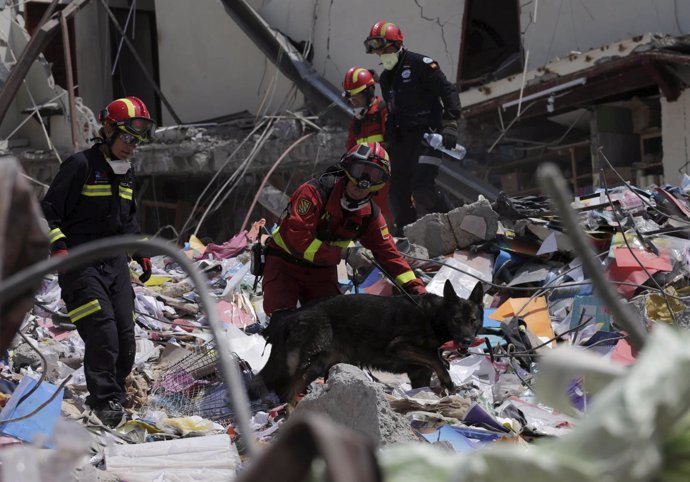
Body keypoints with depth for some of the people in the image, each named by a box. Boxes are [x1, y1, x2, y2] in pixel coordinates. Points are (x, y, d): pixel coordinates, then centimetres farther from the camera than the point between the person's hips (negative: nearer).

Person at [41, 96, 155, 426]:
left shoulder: (126, 173, 15)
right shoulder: (81, 166, -10)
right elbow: (49, 210, -10)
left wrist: (140, 252, 19)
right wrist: (58, 246, -21)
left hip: (114, 262, 7)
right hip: (80, 263, -7)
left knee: (125, 336, 2)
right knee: (102, 333, -19)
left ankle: (113, 392, 15)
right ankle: (105, 400, -12)